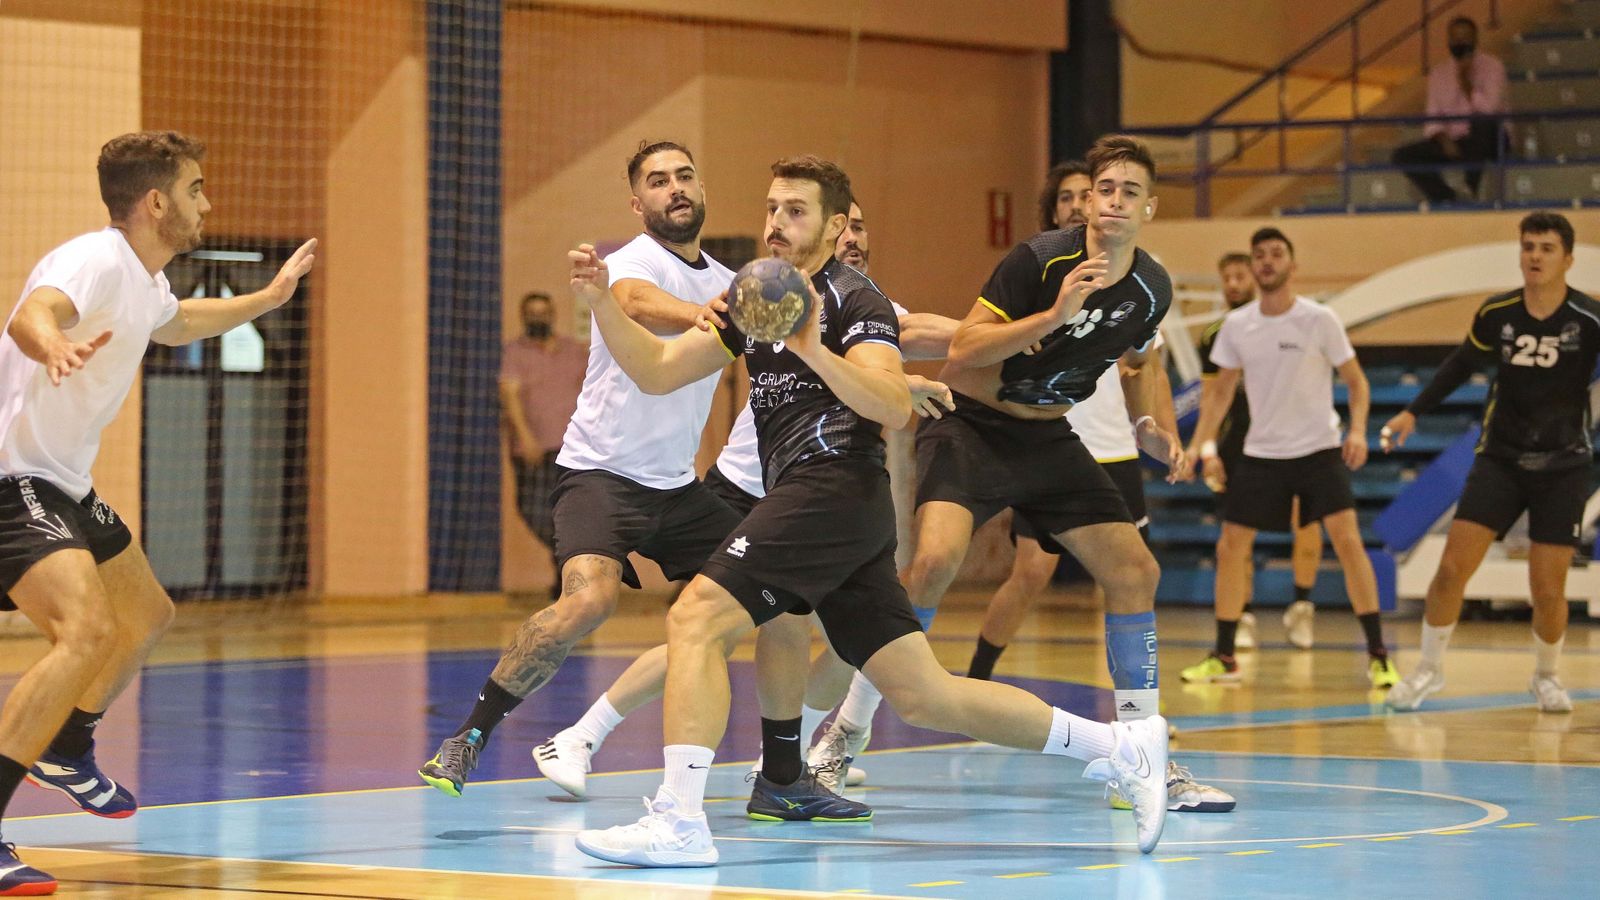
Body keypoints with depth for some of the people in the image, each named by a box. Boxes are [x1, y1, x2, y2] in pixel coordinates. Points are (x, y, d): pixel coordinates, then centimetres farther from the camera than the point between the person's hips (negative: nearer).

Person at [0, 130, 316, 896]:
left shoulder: (145, 281, 10)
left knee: (146, 618, 26)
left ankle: (66, 749, 51)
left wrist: (269, 297, 45)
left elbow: (176, 323, 37)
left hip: (63, 484, 11)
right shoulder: (96, 261, -21)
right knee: (86, 632, -30)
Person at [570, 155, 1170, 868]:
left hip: (835, 486, -9)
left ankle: (678, 820, -23)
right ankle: (1119, 747, 12)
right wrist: (600, 299, 8)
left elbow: (894, 407, -16)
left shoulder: (850, 299, -1)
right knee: (921, 695, 6)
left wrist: (815, 352, -27)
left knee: (695, 618, -18)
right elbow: (658, 370, 20)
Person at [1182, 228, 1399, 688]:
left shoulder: (1319, 320, -8)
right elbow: (1220, 389, 11)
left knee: (1348, 541, -16)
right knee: (1230, 548, 1)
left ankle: (1378, 655, -10)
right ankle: (1223, 657, 15)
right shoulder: (1237, 326, 1)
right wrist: (1206, 446, 1)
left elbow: (1356, 380, -3)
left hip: (1319, 450, -4)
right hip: (1261, 454, 4)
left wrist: (1358, 431, -18)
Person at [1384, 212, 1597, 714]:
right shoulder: (1496, 314, -5)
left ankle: (1547, 676, 24)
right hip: (1500, 459, 2)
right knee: (1452, 566, -7)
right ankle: (1430, 668, 11)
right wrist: (1414, 412, 14)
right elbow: (1463, 363, 13)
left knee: (1548, 588, -3)